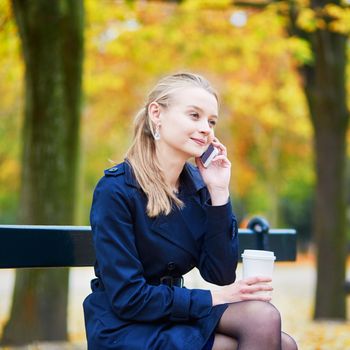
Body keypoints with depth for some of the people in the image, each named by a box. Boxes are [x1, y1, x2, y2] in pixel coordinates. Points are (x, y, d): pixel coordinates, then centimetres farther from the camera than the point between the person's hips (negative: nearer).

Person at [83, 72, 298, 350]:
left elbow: (220, 275, -2)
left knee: (264, 318, -17)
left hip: (175, 313, 6)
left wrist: (219, 192, -9)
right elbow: (127, 298, -18)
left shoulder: (196, 183, 2)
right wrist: (211, 299, -16)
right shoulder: (116, 190, -16)